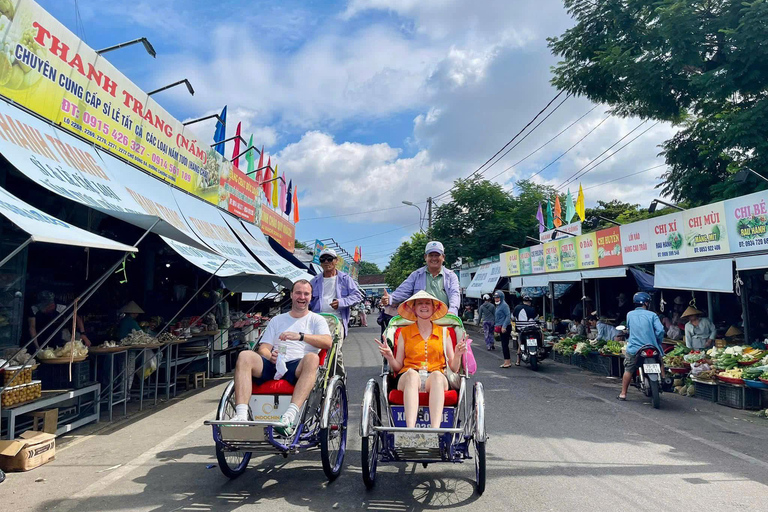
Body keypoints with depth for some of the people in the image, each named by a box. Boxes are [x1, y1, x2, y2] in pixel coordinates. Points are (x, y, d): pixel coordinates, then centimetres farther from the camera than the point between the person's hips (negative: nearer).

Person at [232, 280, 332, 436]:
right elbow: (263, 348, 17)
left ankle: (291, 415, -49)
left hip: (298, 367, -3)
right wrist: (270, 357, -9)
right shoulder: (277, 320, 28)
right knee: (245, 356, -24)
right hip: (272, 366, 3)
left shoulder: (316, 320, 19)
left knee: (312, 358, -37)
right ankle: (241, 415, -36)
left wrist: (300, 336, -16)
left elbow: (328, 342, -2)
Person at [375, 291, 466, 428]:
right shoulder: (404, 332, 16)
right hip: (407, 378, 0)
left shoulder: (443, 332, 17)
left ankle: (435, 430, -51)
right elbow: (398, 367, 12)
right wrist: (390, 357, -8)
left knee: (437, 375, -35)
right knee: (411, 373, -36)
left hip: (436, 379, 0)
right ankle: (410, 429, -51)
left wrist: (458, 355, -6)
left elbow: (454, 369, 14)